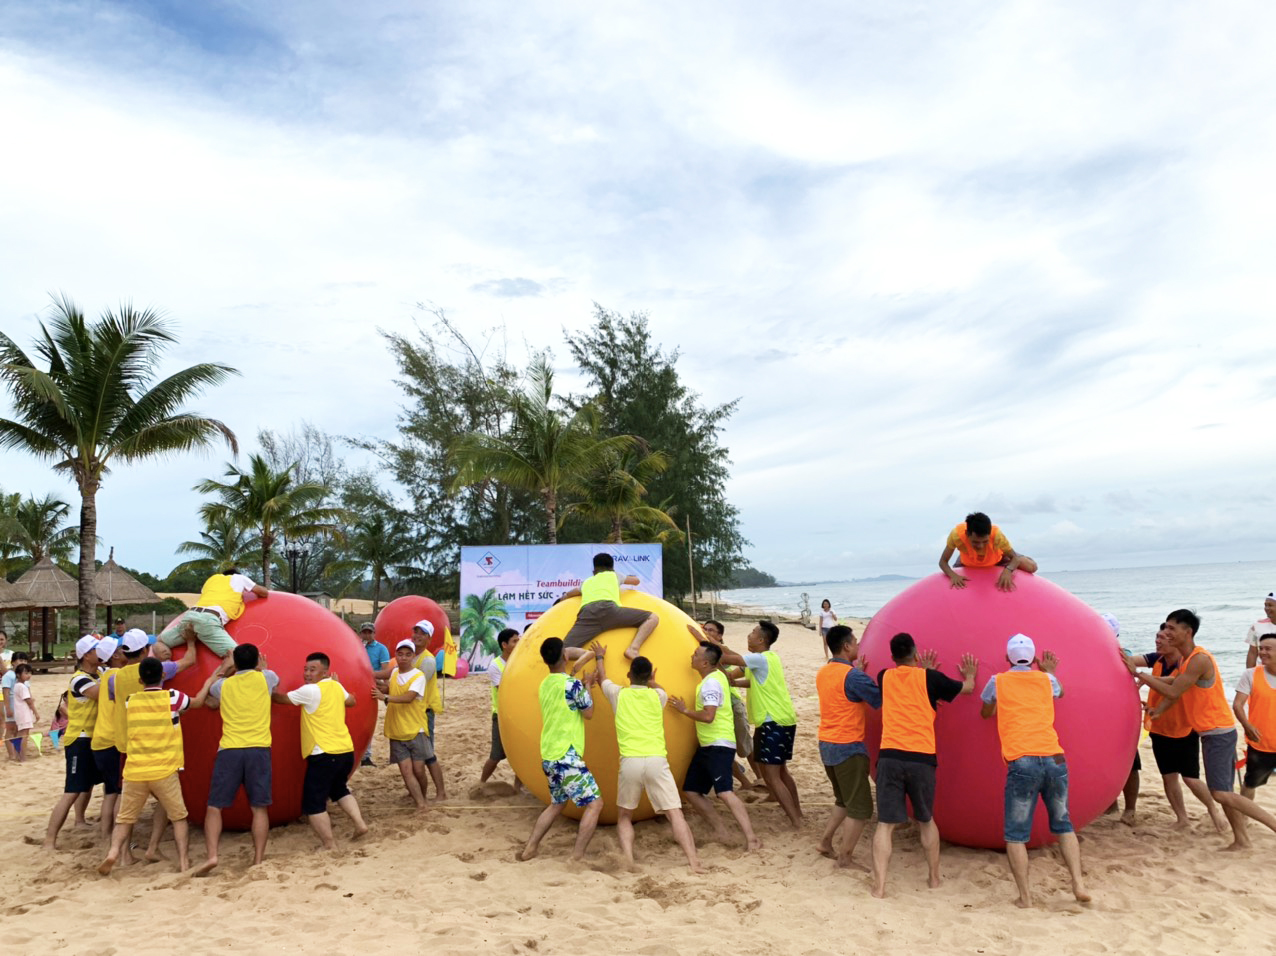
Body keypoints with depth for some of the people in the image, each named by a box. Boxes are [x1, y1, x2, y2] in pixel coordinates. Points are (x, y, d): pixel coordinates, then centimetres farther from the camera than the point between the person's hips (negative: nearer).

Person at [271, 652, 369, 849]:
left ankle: (330, 847, -1)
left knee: (313, 804, 1)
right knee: (339, 789, 31)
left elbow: (280, 698, -4)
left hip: (324, 755, -8)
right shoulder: (336, 686, 11)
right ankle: (360, 823, 19)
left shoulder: (310, 690, -11)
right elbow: (351, 701, 29)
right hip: (346, 751, 8)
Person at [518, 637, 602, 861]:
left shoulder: (545, 685, 10)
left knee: (557, 804, 25)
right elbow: (589, 713, -4)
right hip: (566, 757, -9)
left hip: (549, 757, 9)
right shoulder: (572, 684, -15)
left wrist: (584, 685, 21)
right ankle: (577, 857, -7)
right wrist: (588, 686, 8)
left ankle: (529, 848, 24)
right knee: (594, 803, -3)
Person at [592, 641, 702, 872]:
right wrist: (651, 681, 58)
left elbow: (602, 679, 35)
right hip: (657, 760, 0)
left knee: (624, 816, 16)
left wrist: (599, 657, 51)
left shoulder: (618, 694, 12)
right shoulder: (658, 696, 13)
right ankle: (693, 861, -16)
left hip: (630, 762, 0)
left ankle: (628, 860, -2)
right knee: (675, 813, -2)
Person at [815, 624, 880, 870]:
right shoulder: (853, 676, -18)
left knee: (844, 800, 24)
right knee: (860, 807, 2)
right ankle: (845, 857, 6)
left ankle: (826, 843, 24)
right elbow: (883, 701, -16)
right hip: (848, 748, -8)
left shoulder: (822, 673, 7)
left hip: (826, 745, 9)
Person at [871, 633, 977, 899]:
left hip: (889, 755, 1)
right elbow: (967, 688, 21)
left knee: (885, 823, 0)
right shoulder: (929, 678, 3)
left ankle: (879, 886, -8)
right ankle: (934, 877, 31)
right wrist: (969, 675, 42)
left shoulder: (884, 678, 11)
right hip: (922, 758, 0)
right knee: (926, 821, 20)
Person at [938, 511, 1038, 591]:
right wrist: (953, 575, -50)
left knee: (1031, 567, -12)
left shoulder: (996, 535, -42)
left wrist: (1007, 571, -52)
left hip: (997, 558, -1)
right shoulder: (956, 535, -42)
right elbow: (943, 562, -30)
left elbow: (1014, 558, -30)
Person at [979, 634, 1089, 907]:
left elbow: (986, 713, 26)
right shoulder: (1046, 679, 14)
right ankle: (1078, 884, 12)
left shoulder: (997, 682, 8)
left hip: (1021, 763, -3)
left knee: (1015, 834, 4)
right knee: (1063, 825, 21)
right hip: (1054, 759, 3)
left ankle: (1025, 896, 0)